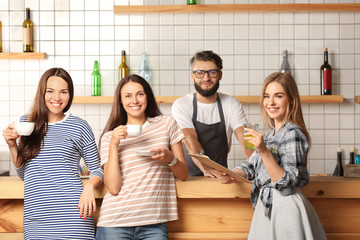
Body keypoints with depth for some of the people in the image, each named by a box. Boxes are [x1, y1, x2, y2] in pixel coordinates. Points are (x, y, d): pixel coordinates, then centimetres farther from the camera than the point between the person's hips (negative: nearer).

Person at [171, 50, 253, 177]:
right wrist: (206, 168, -34)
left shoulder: (232, 104, 5)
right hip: (190, 177, -1)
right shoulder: (181, 105, -3)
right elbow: (190, 140, -17)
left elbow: (245, 139, -6)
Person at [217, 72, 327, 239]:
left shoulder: (293, 133, -18)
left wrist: (264, 151, -31)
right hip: (268, 206, 8)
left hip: (285, 208, -8)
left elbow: (287, 183, -23)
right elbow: (251, 166, 12)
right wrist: (232, 175, -9)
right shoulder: (271, 133, 9)